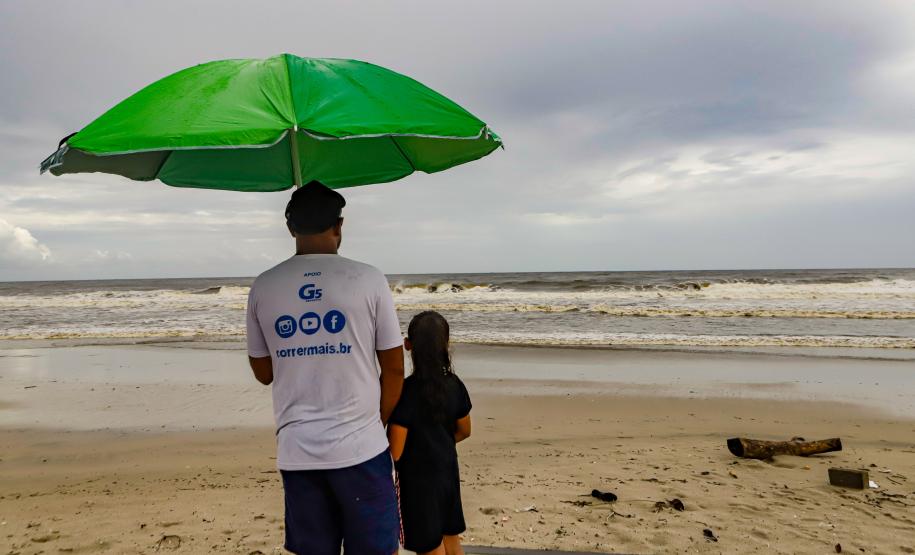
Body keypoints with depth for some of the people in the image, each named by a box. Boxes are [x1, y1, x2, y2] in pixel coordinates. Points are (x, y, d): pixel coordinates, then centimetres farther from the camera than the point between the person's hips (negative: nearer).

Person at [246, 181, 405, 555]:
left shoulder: (263, 287, 1)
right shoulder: (368, 280, -6)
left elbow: (263, 373, 10)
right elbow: (393, 369, -1)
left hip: (297, 451, 3)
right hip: (361, 447, -2)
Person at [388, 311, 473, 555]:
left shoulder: (405, 391, -23)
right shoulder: (454, 385, -6)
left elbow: (395, 452, -20)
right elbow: (464, 431, 8)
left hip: (418, 479, -5)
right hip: (448, 472, 5)